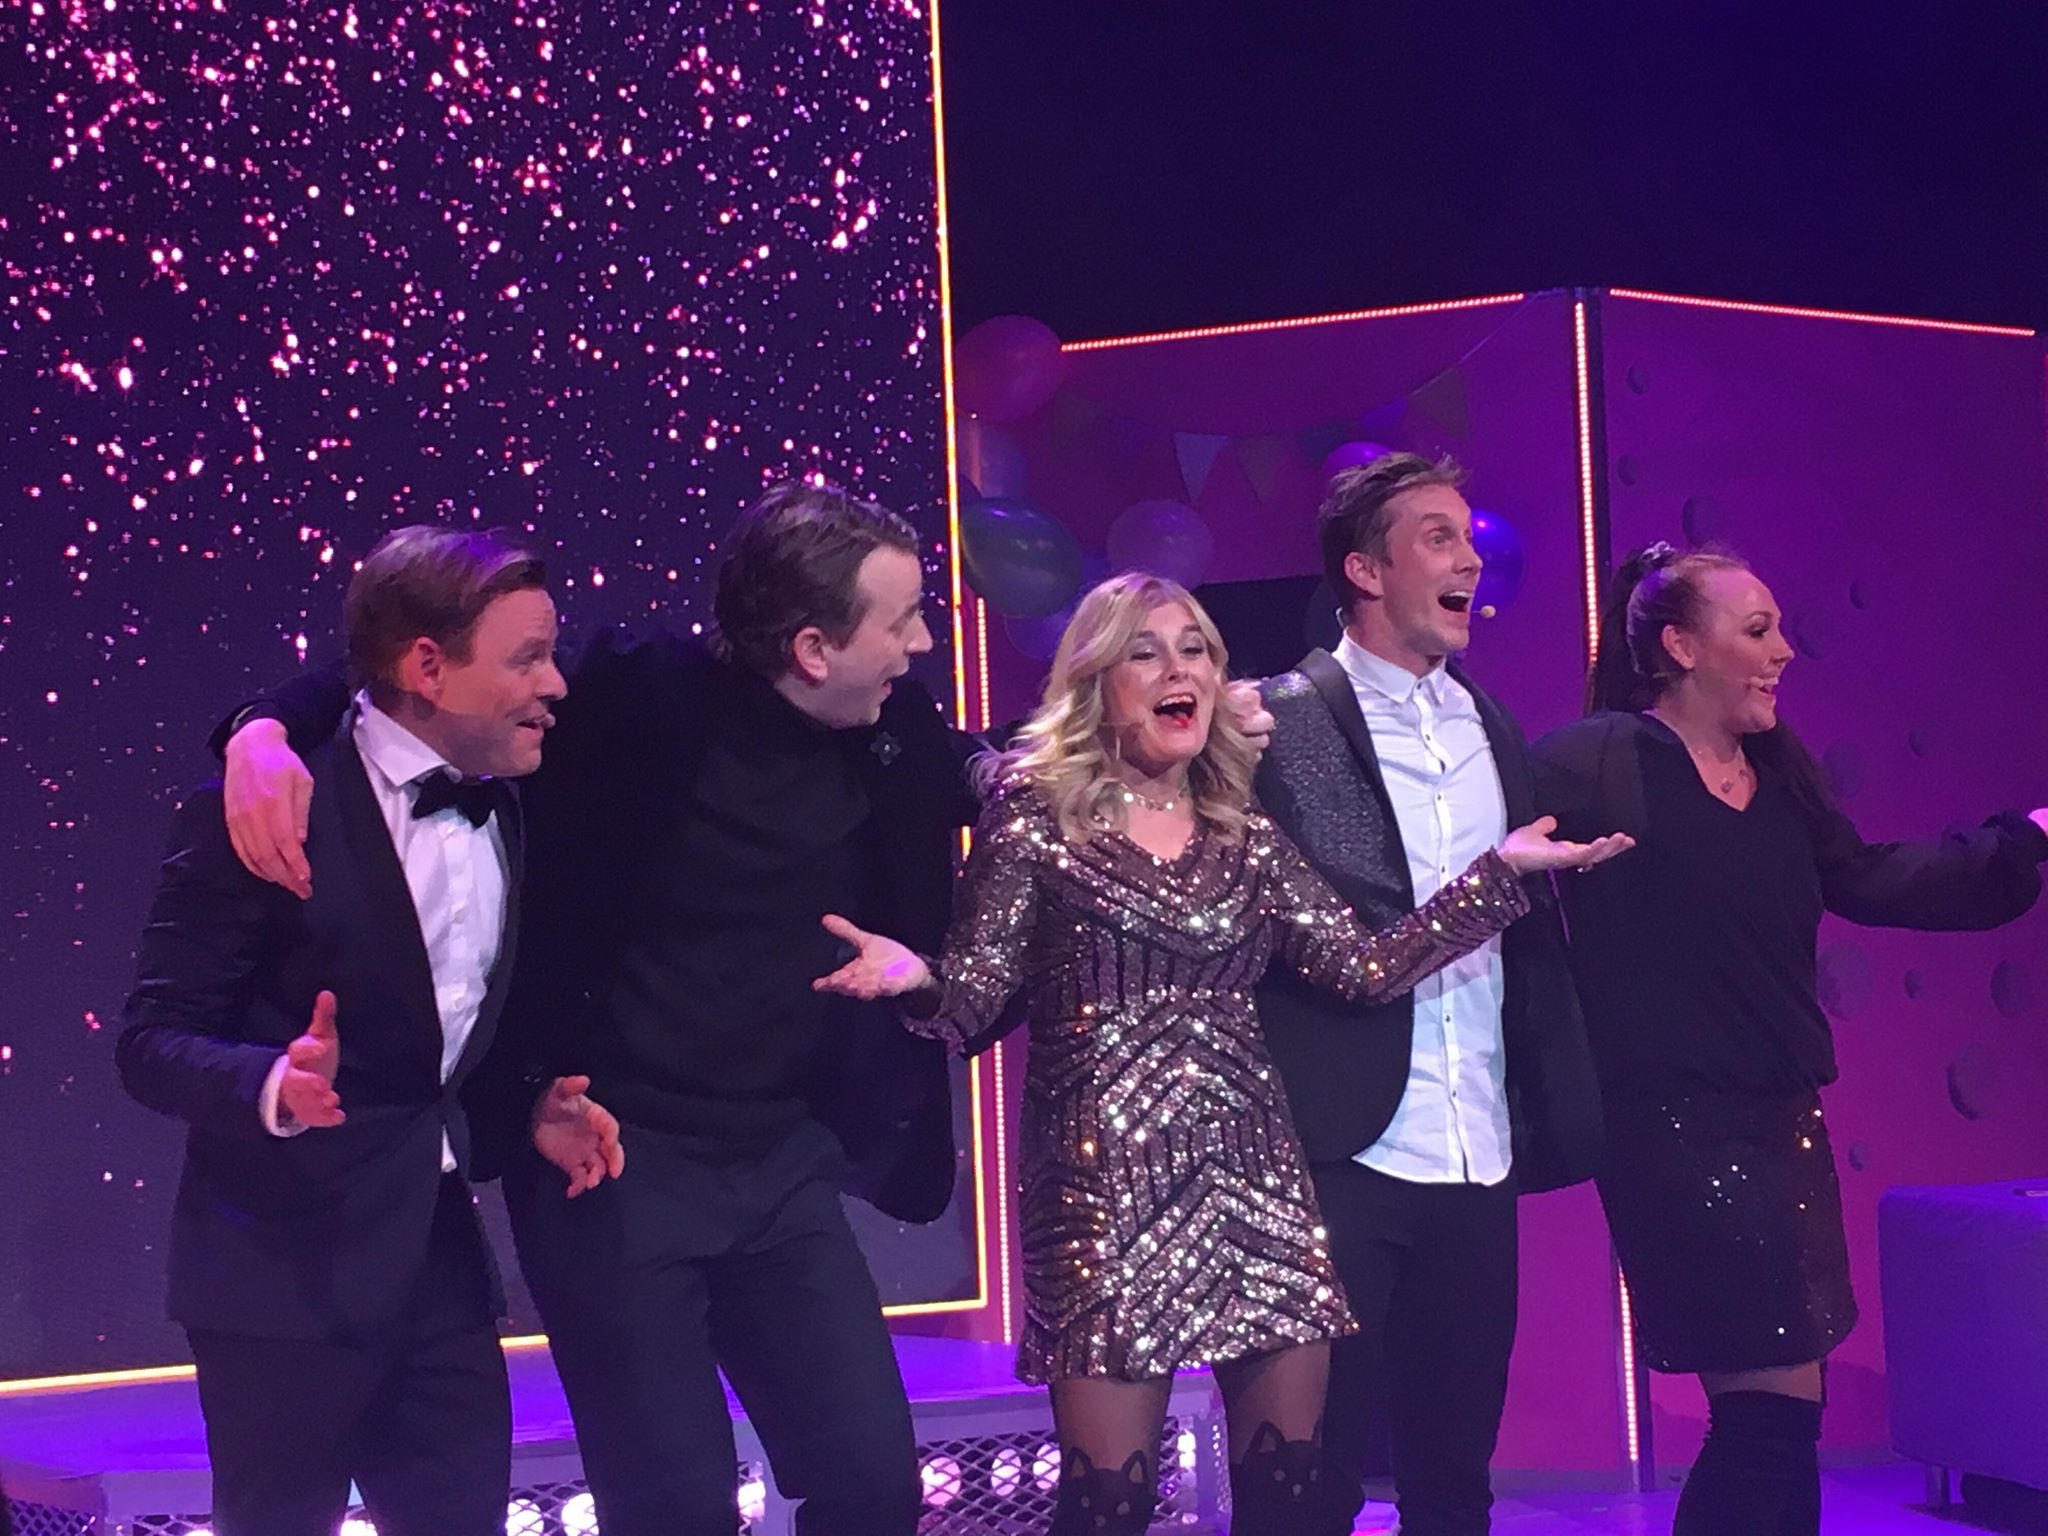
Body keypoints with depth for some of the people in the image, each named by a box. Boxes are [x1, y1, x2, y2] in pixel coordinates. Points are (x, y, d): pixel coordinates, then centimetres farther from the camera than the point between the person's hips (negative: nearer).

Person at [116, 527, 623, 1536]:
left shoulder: (507, 813, 8)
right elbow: (152, 1041, -13)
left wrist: (528, 1112, -1)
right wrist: (274, 1085, -32)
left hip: (439, 1256, 6)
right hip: (285, 1265, -6)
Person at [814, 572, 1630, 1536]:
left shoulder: (1246, 840, 14)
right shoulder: (1036, 813, 2)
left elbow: (1370, 967, 7)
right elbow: (976, 1001, -1)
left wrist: (1503, 868, 4)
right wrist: (916, 978, -24)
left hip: (1255, 1171, 4)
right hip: (1109, 1180, -4)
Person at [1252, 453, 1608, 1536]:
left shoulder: (1491, 726, 13)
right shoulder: (1281, 723, -5)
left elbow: (1530, 934, 15)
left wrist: (1555, 1118, 10)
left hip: (1479, 1162, 5)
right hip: (1344, 1159, -5)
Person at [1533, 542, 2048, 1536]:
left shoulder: (1779, 770, 10)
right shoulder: (1593, 764, -13)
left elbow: (1863, 881, 15)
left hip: (1783, 1121, 8)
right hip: (1674, 1127, -8)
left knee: (1779, 1414, 12)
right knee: (1776, 1408, -8)